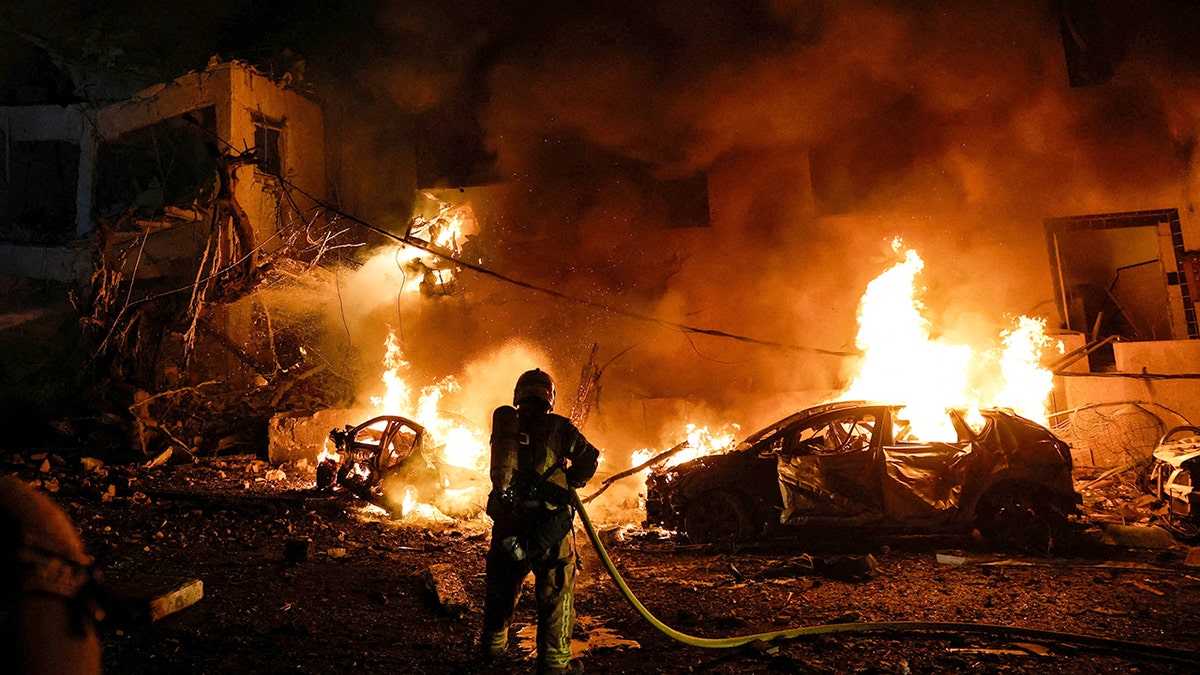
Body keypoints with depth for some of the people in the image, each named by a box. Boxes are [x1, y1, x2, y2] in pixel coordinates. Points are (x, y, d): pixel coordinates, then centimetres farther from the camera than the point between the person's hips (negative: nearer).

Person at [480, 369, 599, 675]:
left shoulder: (503, 421, 6)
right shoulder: (558, 426, -2)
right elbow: (589, 457, -6)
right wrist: (568, 485, 8)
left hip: (507, 519, 4)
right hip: (548, 521, -4)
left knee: (502, 584, 21)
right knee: (556, 589, 6)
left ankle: (493, 644, 38)